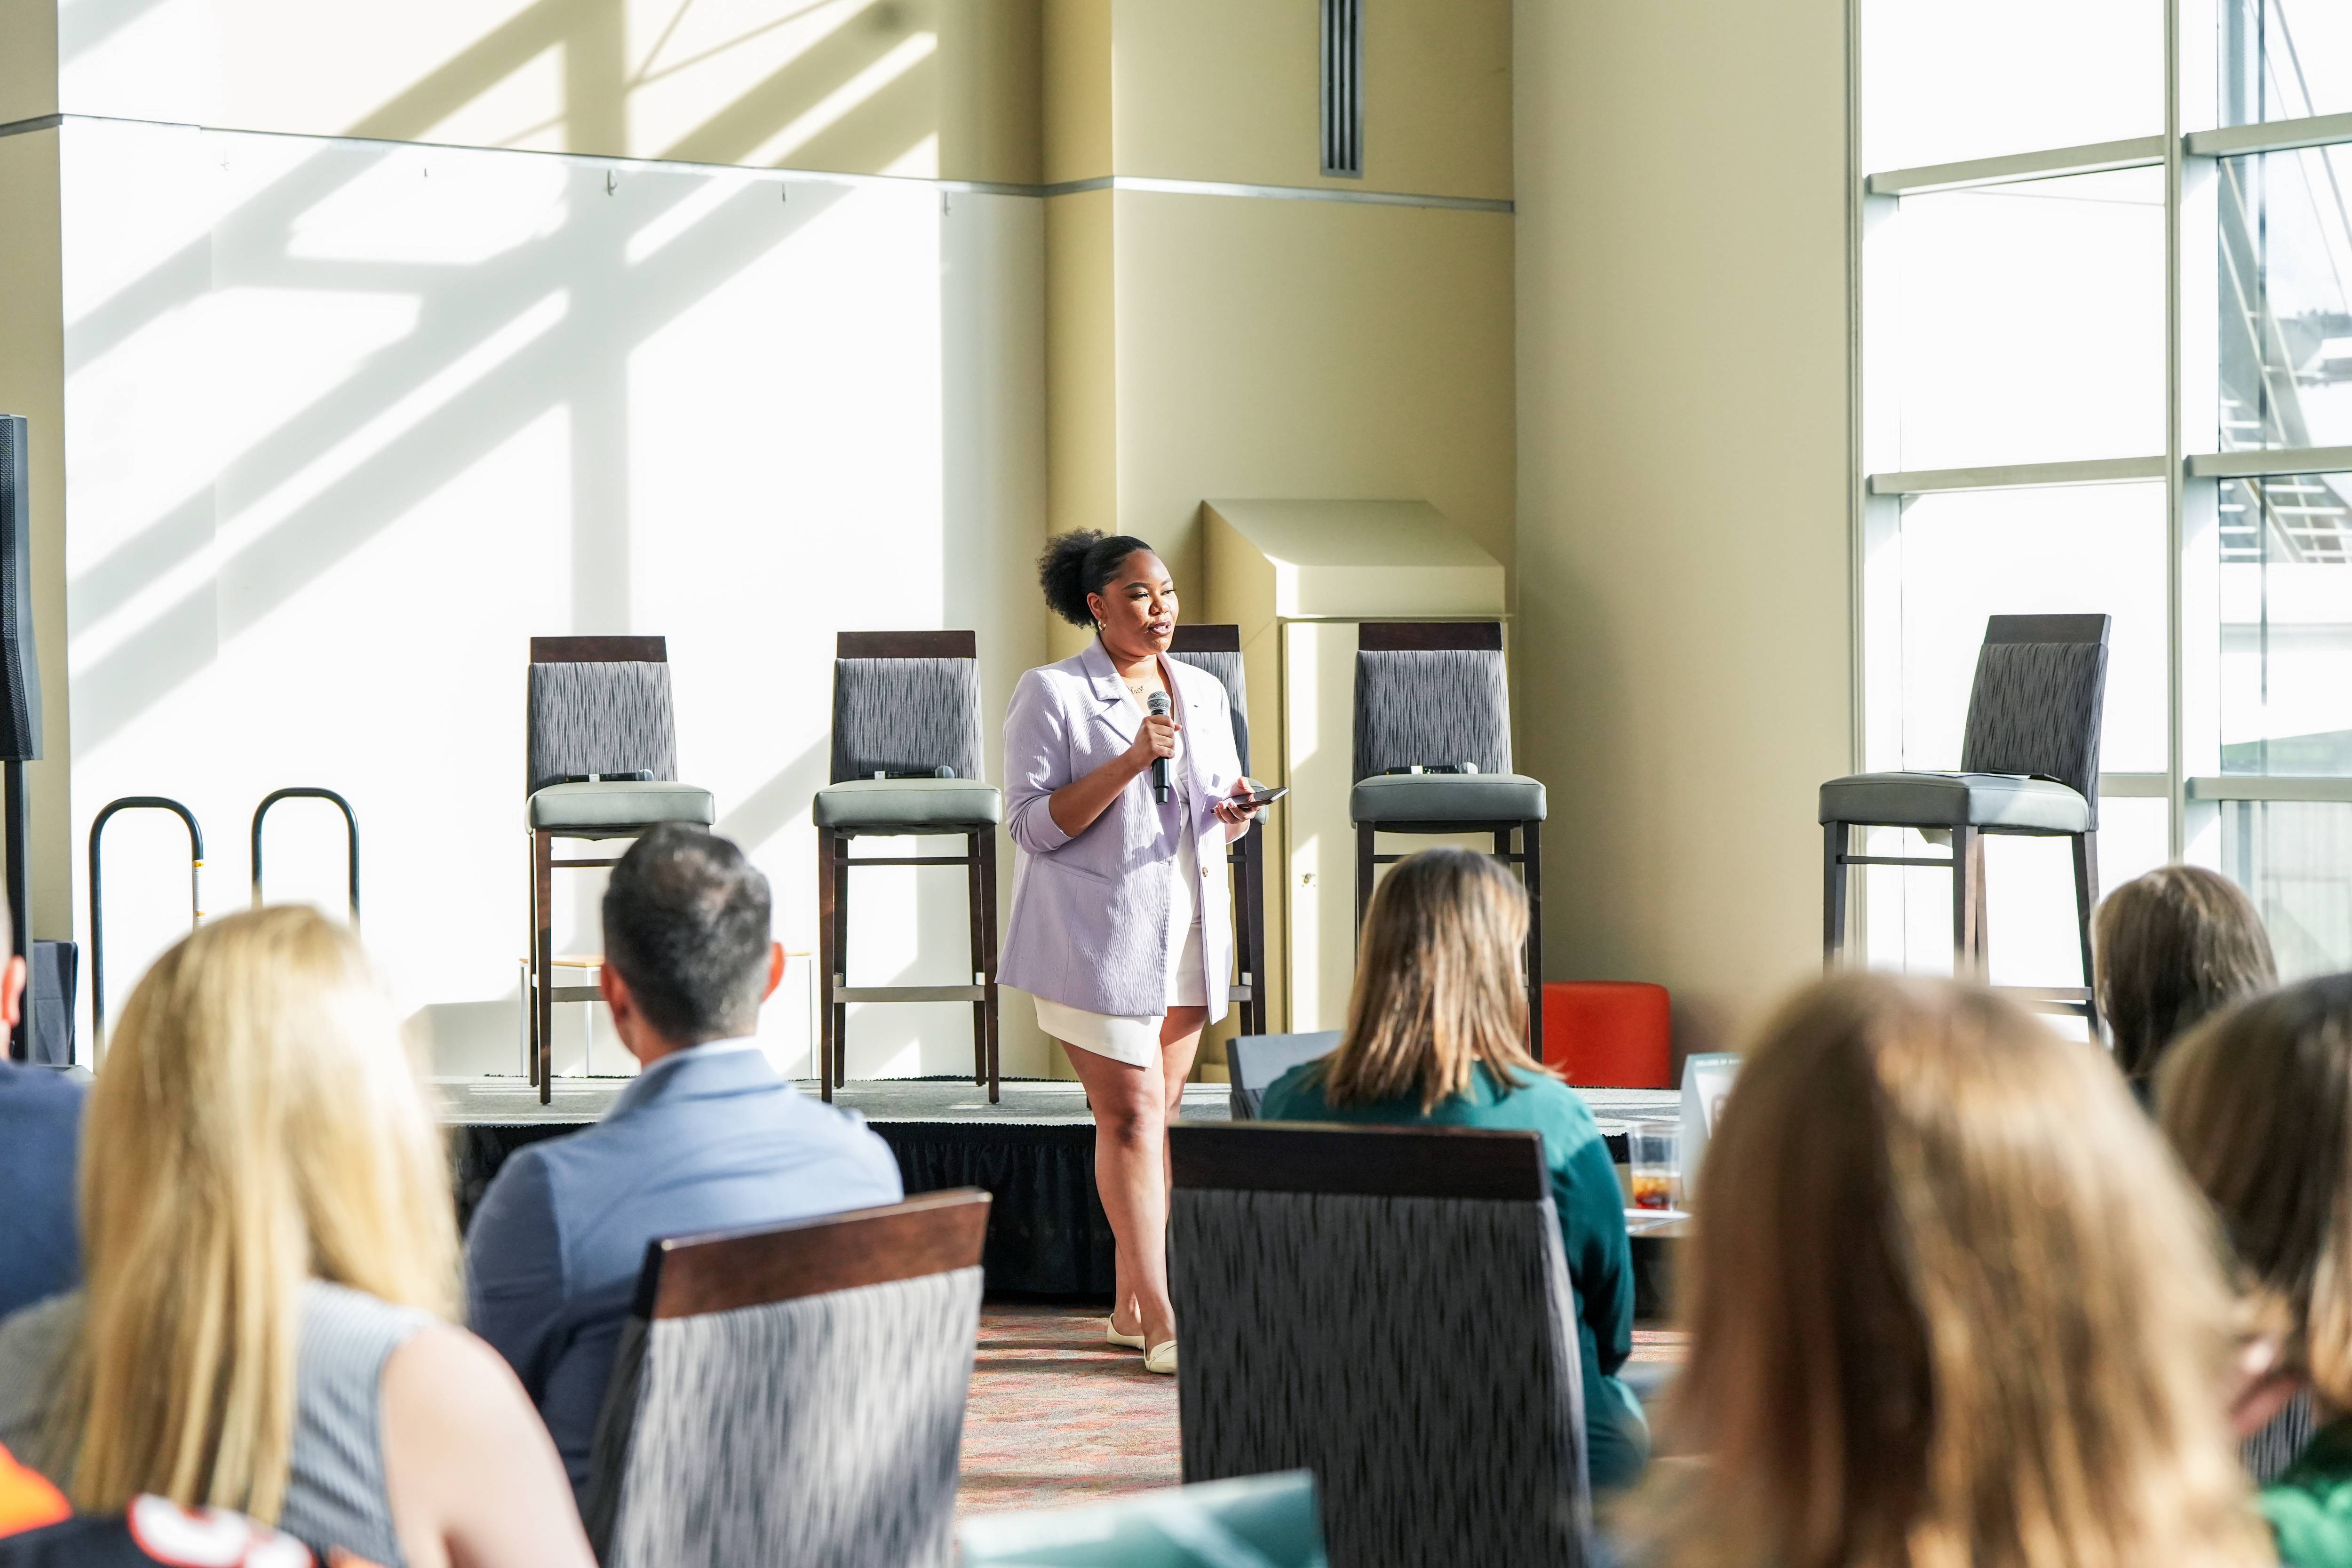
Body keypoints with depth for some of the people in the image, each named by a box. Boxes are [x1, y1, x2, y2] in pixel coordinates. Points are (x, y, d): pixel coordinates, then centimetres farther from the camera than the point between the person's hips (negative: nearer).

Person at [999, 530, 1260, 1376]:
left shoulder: (1203, 693, 13)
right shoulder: (1051, 694, -5)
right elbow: (1034, 824, -11)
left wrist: (1233, 812, -3)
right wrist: (1129, 763, -21)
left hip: (1188, 932, 6)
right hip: (1097, 935, -6)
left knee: (1158, 1115, 7)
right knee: (1131, 1112, -10)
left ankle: (1128, 1306, 15)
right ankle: (1160, 1319, -9)